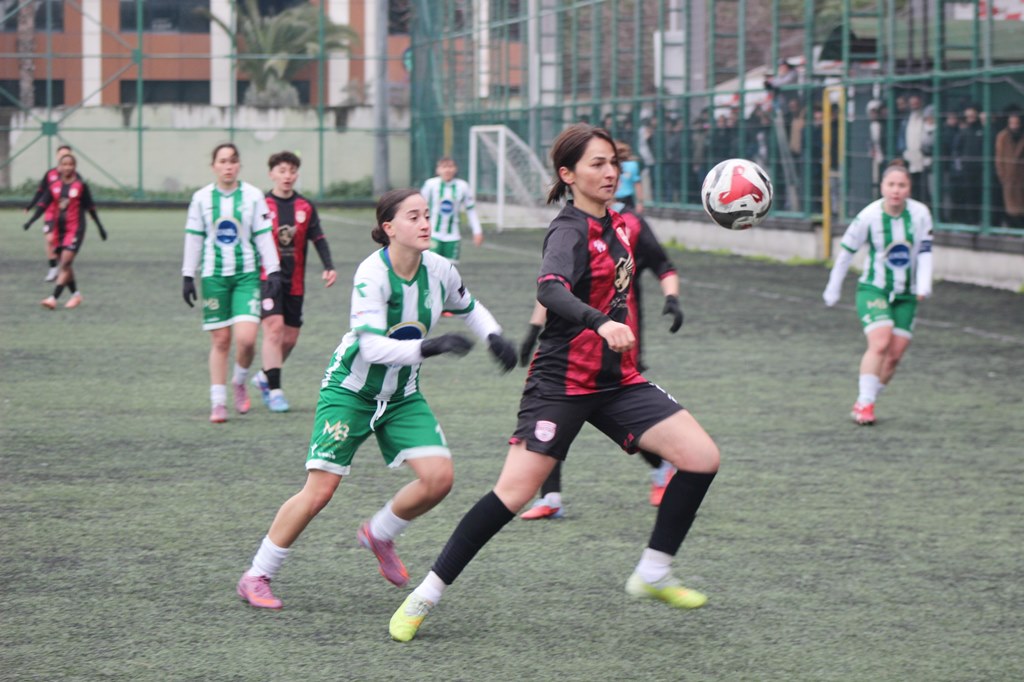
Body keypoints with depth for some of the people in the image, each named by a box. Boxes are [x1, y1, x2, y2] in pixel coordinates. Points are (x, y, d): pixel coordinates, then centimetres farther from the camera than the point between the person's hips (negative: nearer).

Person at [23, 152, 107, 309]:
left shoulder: (81, 186, -4)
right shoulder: (54, 186, 5)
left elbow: (90, 207, 2)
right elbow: (43, 204, 2)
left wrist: (100, 227, 7)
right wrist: (32, 220, -12)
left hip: (75, 229, -5)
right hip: (59, 230, 5)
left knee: (65, 262, -14)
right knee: (63, 264, 10)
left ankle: (53, 298, -22)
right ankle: (75, 295, 27)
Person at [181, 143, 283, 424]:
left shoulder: (253, 196, 1)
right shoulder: (201, 198, 4)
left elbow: (264, 236, 3)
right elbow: (193, 239, 9)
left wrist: (273, 272, -2)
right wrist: (188, 276, 7)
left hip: (247, 274, -1)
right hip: (213, 274, 1)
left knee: (246, 338, -14)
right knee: (220, 340, 2)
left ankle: (239, 381, 16)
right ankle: (218, 403, 12)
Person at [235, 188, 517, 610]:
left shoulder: (438, 270, -7)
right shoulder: (372, 274, -24)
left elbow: (469, 308, 16)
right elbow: (372, 348, -33)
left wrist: (494, 336, -3)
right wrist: (428, 347, -43)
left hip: (403, 394, 5)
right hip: (351, 390, -5)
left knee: (439, 477, -12)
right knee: (319, 491, -10)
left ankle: (379, 535, 17)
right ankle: (256, 577, 6)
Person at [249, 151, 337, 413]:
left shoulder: (306, 207, 7)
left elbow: (318, 239, 2)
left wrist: (328, 267, -13)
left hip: (294, 281, 4)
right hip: (267, 277, -4)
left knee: (290, 337, 8)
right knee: (274, 327, -19)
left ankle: (265, 377, 33)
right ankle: (274, 391, -17)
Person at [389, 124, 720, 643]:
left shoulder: (615, 226, 11)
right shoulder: (570, 230, -14)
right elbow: (550, 289, -35)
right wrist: (601, 323, -49)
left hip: (616, 382, 8)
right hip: (563, 382, -8)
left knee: (702, 457, -6)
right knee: (514, 492, -13)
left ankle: (653, 574, 8)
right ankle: (426, 595, -1)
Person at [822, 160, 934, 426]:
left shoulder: (920, 214, -6)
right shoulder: (869, 216, -12)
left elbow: (925, 251, 1)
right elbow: (846, 251, -1)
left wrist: (924, 285, -14)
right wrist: (833, 289, 5)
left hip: (906, 295, 3)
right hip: (873, 290, -3)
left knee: (894, 355, -1)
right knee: (880, 344, -23)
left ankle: (863, 403, 16)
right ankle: (865, 403, -17)